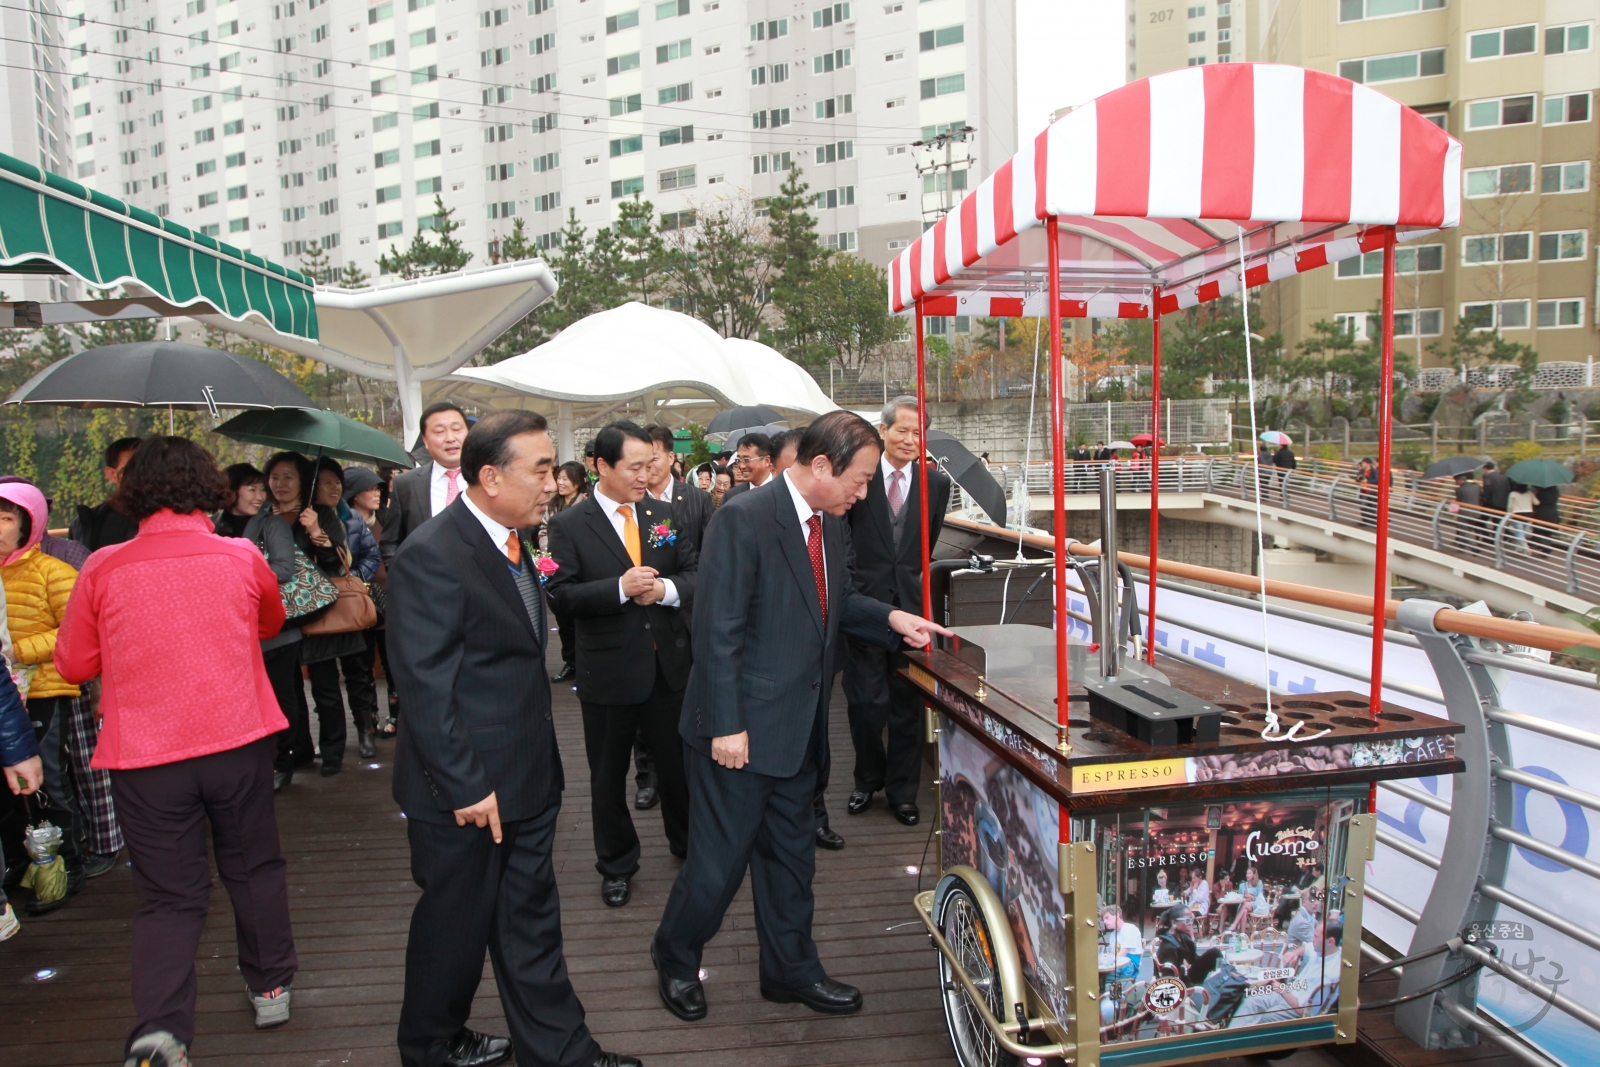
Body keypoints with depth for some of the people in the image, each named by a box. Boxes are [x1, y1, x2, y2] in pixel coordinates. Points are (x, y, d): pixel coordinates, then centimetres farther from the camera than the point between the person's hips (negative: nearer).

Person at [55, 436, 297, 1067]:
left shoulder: (103, 570, -5)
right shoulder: (242, 557, -2)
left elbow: (73, 665, 7)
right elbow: (271, 624, 18)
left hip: (145, 756, 0)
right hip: (240, 739, 1)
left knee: (171, 896, 8)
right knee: (254, 867, 19)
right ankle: (270, 986, 32)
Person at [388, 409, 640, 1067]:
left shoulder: (510, 543, 8)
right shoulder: (430, 557, -21)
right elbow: (425, 689, -23)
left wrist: (542, 763, 14)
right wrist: (466, 788, -21)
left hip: (526, 783, 8)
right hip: (466, 792, -8)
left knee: (531, 924, 18)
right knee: (455, 922, 14)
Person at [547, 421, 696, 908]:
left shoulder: (664, 515, 3)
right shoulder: (569, 526, -8)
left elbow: (696, 572, 3)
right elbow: (561, 594, -15)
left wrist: (666, 589, -17)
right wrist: (620, 589, -26)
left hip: (669, 663, 3)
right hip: (608, 671, -3)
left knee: (678, 763, 16)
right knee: (608, 776, 13)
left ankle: (688, 844, 39)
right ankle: (616, 864, 33)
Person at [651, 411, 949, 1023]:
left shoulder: (831, 522, 5)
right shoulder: (744, 519, -20)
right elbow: (718, 630, -21)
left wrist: (890, 618, 1)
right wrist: (727, 725, -20)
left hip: (798, 726, 8)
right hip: (742, 727, -8)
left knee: (791, 853, 20)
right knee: (721, 859, 7)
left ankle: (791, 970, 39)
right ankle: (675, 961, 33)